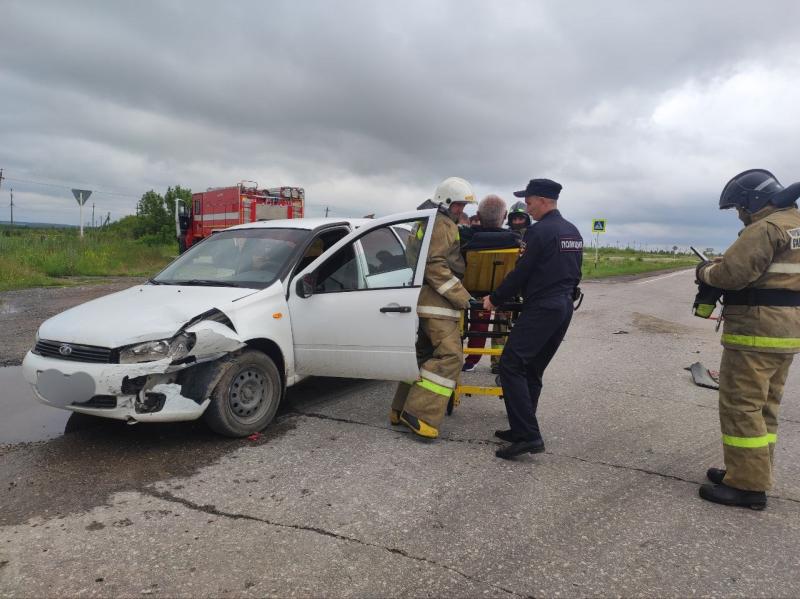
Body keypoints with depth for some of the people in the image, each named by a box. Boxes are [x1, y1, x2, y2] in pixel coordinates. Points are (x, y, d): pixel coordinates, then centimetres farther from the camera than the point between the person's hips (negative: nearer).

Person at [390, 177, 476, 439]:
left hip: (428, 301, 11)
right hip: (437, 302, -11)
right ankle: (419, 414, -15)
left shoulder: (430, 223, 24)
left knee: (423, 354, 14)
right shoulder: (442, 225, -9)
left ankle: (401, 410, 18)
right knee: (450, 355, -13)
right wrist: (462, 297, -19)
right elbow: (434, 266, -19)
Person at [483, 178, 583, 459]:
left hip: (541, 309, -9)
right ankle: (522, 430, 19)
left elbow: (521, 273, -12)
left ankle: (528, 435, -12)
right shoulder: (573, 232, 15)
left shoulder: (540, 231, -13)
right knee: (532, 371, 14)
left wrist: (495, 299, -1)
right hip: (564, 308, 10)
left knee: (511, 366, -8)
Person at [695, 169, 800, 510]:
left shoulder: (766, 227, -16)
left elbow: (731, 273, -23)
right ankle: (756, 474, 25)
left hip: (756, 331, -10)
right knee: (764, 407, 16)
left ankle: (748, 486, 2)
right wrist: (720, 268, 11)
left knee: (741, 406, -3)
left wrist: (706, 271, -2)